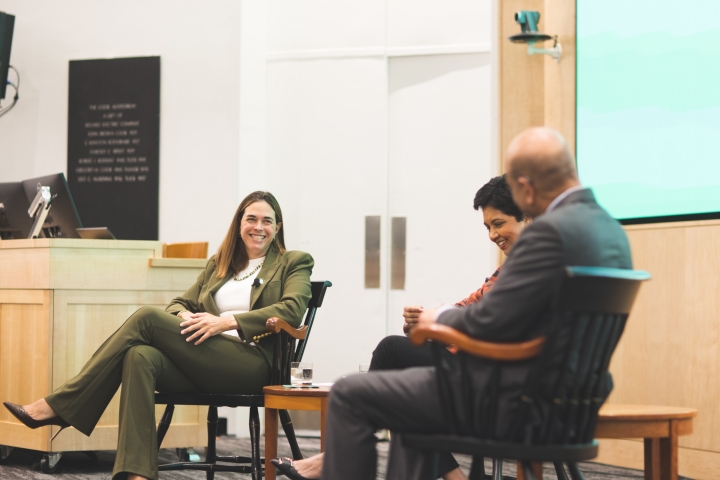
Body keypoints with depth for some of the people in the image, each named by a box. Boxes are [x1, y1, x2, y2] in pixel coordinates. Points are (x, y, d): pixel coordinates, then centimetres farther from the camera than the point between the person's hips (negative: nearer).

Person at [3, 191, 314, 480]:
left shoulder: (294, 263, 11)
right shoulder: (219, 263, 27)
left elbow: (292, 309, -8)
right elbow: (179, 303, 22)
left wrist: (226, 321, -17)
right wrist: (185, 317, -5)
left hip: (251, 364, -5)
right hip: (202, 366, 5)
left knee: (147, 317, -21)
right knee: (140, 356, -30)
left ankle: (57, 406, -20)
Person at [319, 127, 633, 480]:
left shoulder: (550, 230, -22)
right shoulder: (611, 231, 7)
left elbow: (491, 320, -22)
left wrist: (442, 318, -1)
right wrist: (461, 327, 16)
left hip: (512, 405, -10)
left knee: (349, 395, -2)